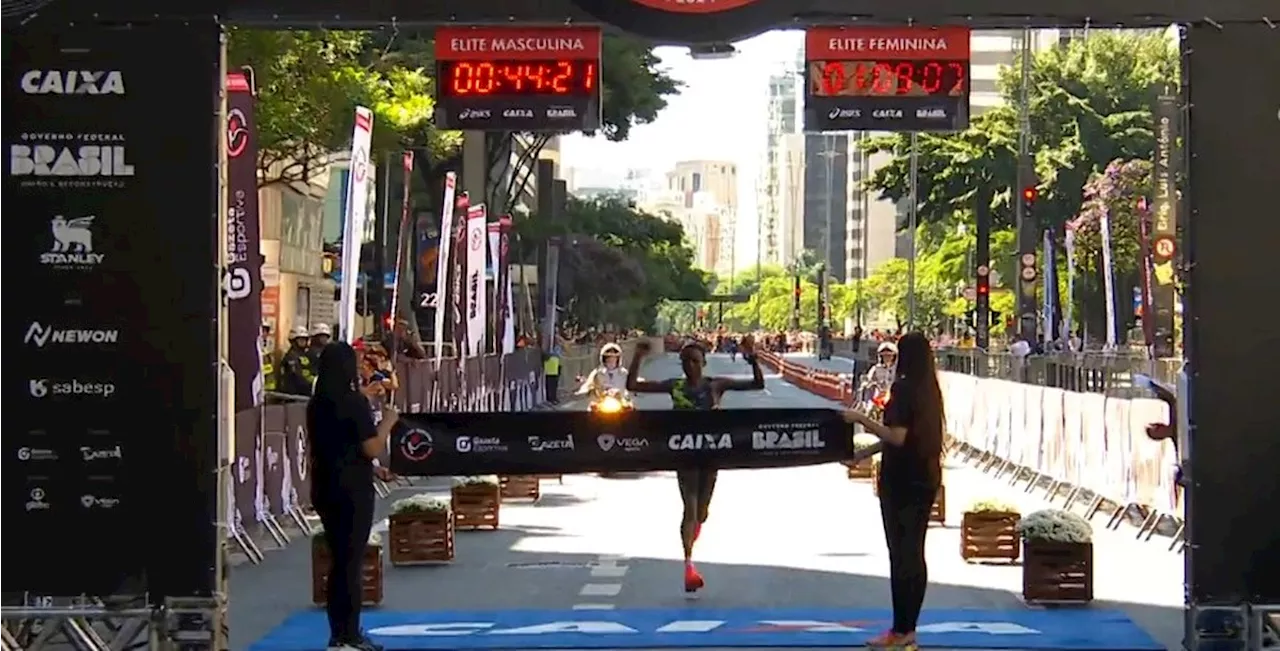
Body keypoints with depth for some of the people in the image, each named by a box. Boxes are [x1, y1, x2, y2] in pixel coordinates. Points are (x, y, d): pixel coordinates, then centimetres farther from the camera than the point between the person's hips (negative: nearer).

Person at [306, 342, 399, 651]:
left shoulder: (317, 404, 8)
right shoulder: (354, 402, -16)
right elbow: (371, 448, -19)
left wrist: (371, 469, 22)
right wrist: (388, 421, -2)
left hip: (325, 489, 8)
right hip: (352, 492, -8)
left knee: (339, 561, 15)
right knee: (351, 562, -1)